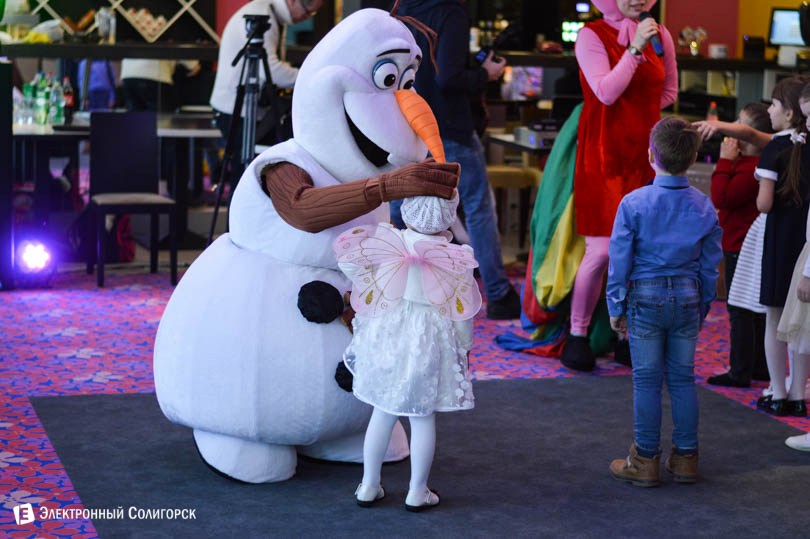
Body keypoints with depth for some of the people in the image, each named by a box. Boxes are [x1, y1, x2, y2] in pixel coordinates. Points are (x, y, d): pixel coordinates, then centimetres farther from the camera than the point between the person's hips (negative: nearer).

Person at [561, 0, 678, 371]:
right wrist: (634, 48, -17)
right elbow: (606, 92, -15)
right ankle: (577, 335, 7)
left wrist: (637, 114, 7)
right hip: (605, 155, -4)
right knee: (602, 250, -10)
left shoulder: (658, 34, 10)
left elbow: (668, 91, 20)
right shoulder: (592, 35, -4)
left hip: (644, 156, 5)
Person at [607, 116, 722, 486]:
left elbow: (620, 261, -7)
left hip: (646, 299, -3)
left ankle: (645, 461, 9)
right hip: (688, 299, 3)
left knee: (647, 380, 3)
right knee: (683, 379, 11)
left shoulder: (634, 203, -10)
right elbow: (710, 265, 5)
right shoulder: (704, 207, 0)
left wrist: (616, 307, 3)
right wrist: (702, 308, 16)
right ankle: (686, 459, 16)